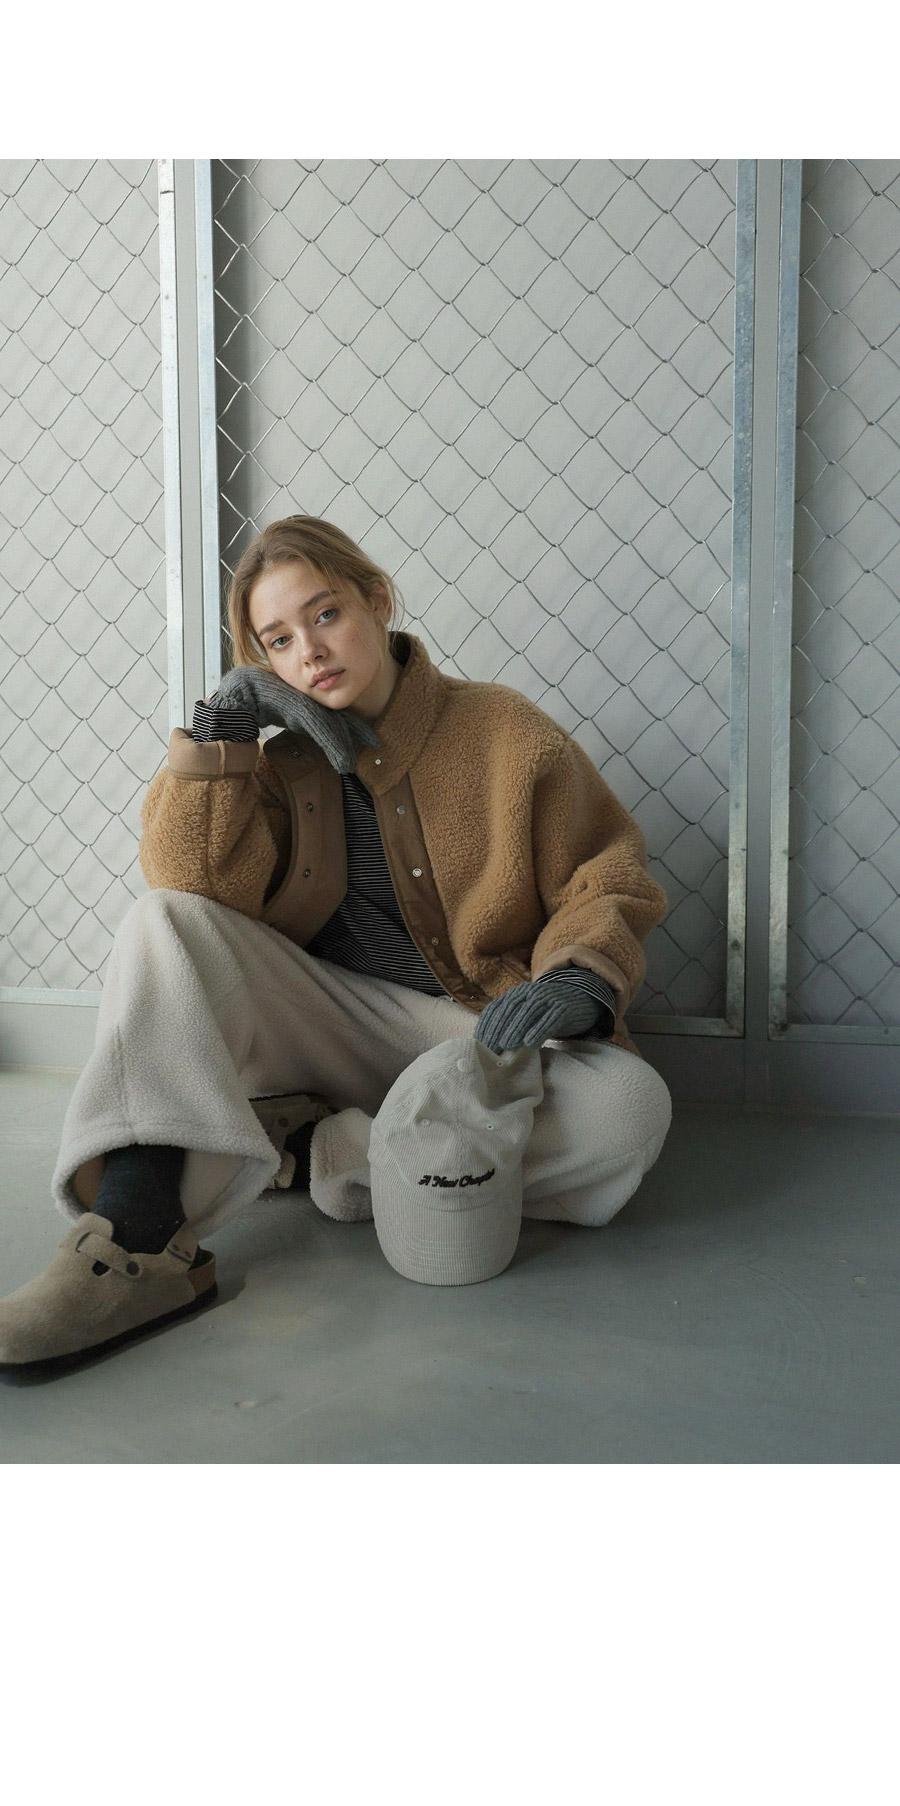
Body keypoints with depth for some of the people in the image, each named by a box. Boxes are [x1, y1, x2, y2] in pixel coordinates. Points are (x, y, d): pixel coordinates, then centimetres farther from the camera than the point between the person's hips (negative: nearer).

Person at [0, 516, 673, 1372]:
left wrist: (579, 982, -21)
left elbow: (609, 880, -1)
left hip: (483, 1034, -1)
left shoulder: (503, 730, 0)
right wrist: (225, 715, -15)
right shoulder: (282, 761, 6)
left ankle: (313, 1153, -22)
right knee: (162, 922, -19)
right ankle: (139, 1234, -33)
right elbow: (195, 882, -11)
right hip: (331, 1028, 2)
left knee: (627, 1107, -32)